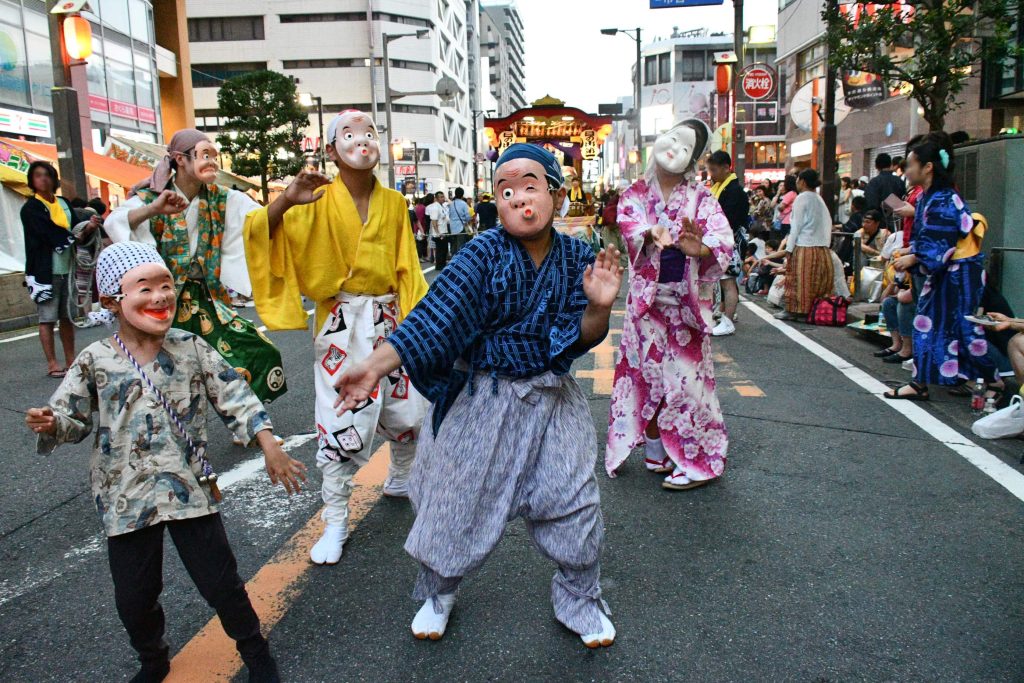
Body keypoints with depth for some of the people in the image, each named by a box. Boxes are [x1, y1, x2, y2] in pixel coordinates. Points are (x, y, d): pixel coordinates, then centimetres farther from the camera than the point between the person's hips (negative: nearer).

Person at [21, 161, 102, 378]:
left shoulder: (64, 203, 13)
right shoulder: (30, 208, -3)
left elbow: (77, 230, 8)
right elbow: (50, 232, -15)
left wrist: (88, 228, -13)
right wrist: (74, 237, -6)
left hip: (67, 269, 5)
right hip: (45, 270, -5)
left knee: (67, 316, 9)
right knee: (47, 318, -2)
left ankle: (70, 360, 16)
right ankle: (52, 364, 4)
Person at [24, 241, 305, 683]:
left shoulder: (192, 349, -5)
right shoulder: (95, 362, -6)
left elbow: (234, 396, -1)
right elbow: (73, 419, 2)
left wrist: (270, 447, -6)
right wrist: (51, 424, -23)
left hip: (191, 490, -1)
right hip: (127, 500, 1)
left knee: (220, 581, 7)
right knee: (133, 597, 12)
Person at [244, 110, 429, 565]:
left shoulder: (394, 203, 3)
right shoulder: (318, 202, -5)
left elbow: (407, 268, 6)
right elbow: (262, 237, -11)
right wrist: (285, 201, -28)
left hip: (390, 320, 4)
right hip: (341, 325, -3)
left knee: (408, 411, 13)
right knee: (340, 423, -3)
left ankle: (400, 479, 43)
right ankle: (335, 523, 13)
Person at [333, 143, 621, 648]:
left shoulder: (577, 258, -4)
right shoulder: (483, 254, -15)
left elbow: (582, 340, -2)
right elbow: (436, 314, -24)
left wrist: (599, 307, -24)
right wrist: (376, 365, -35)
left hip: (552, 400, 3)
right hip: (482, 398, -2)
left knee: (573, 504, 8)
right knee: (458, 499, 10)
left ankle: (579, 601, 37)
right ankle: (437, 594, 41)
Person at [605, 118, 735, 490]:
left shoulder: (701, 197, 2)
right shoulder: (635, 193, 6)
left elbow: (724, 239, -14)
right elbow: (629, 224, -15)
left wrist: (702, 248, -37)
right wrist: (652, 234, -37)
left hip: (687, 300, -2)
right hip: (647, 298, 2)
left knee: (685, 374, -2)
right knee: (648, 371, 5)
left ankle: (695, 460, 7)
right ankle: (655, 450, 20)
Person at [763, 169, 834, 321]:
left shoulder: (802, 198, -7)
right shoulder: (820, 200, 13)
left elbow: (797, 225, -10)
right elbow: (828, 224, 10)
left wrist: (789, 248, -7)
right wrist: (826, 243, 12)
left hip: (804, 247, -7)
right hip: (822, 248, 7)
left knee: (798, 280, 0)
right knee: (818, 281, 9)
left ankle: (793, 310, 4)